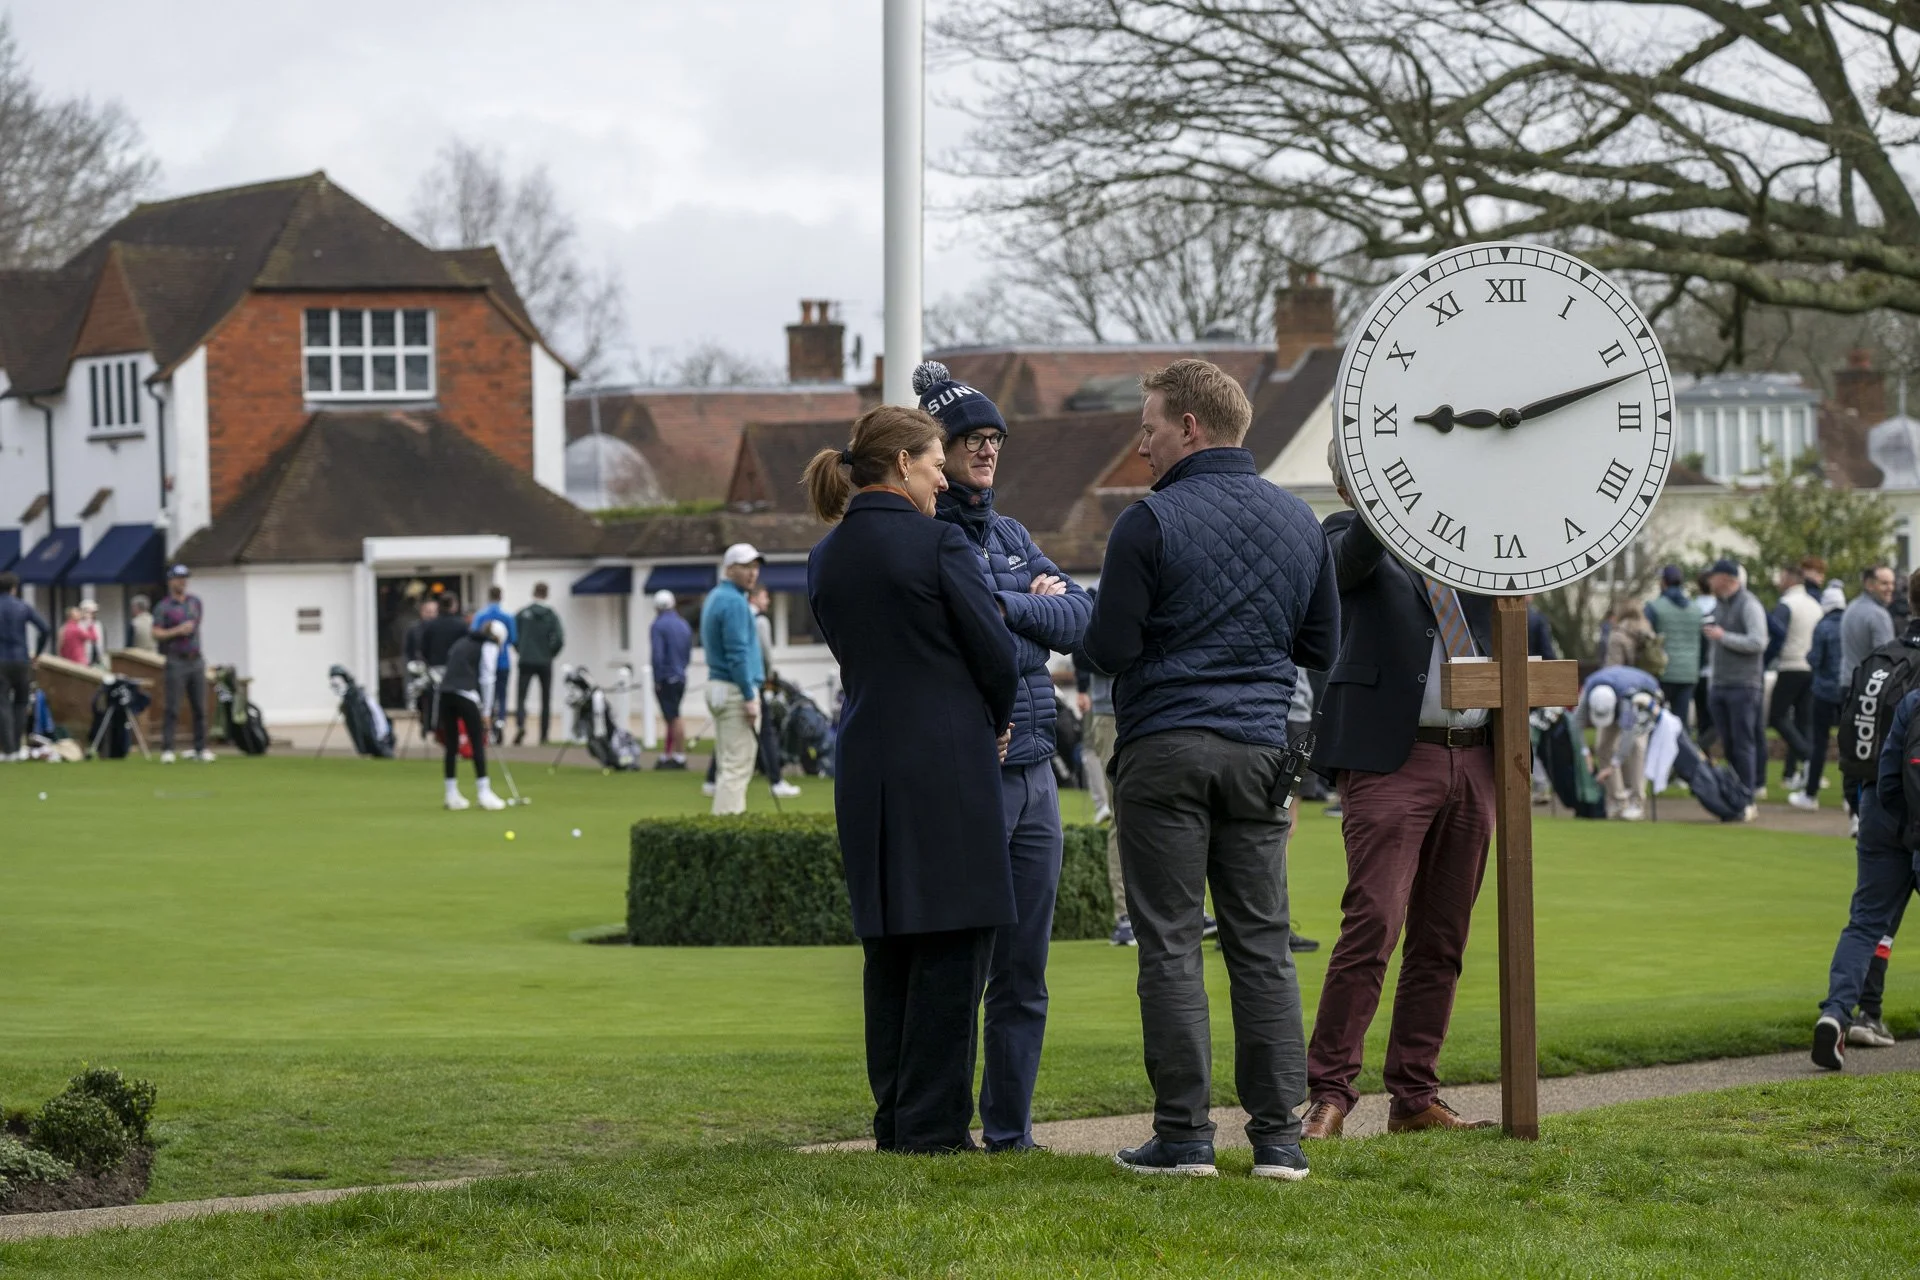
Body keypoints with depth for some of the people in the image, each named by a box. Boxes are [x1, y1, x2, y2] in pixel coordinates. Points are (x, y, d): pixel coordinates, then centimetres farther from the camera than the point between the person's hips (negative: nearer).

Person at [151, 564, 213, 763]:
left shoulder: (195, 602, 14)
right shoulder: (163, 607, -2)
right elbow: (156, 633, -11)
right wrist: (178, 631, -17)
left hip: (196, 661, 5)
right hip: (176, 662, -5)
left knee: (200, 707, 4)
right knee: (172, 708, -8)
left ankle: (200, 748, 8)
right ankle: (167, 749, -6)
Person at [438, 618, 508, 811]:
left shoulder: (462, 642, 26)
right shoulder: (489, 646, 7)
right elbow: (486, 678, 1)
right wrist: (485, 710, 7)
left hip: (446, 692, 6)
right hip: (465, 695, -6)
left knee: (451, 744, 8)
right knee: (478, 743, 0)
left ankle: (452, 795, 10)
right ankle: (484, 793, -2)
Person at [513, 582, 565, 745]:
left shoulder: (522, 614, -1)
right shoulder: (552, 616, -2)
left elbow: (513, 637, -3)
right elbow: (559, 640, -10)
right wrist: (550, 654, 6)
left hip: (526, 662, -1)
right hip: (545, 664, 1)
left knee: (520, 696, 0)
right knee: (546, 700, 11)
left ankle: (520, 724, -27)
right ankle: (543, 736, 10)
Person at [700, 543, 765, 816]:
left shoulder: (715, 597, 16)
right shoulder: (734, 602, -15)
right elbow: (737, 653, -19)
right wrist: (749, 698, -18)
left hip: (717, 684, 10)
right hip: (736, 689, -10)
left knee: (727, 765, 11)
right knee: (737, 766, -10)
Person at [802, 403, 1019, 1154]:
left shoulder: (826, 559, 10)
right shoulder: (937, 542, -10)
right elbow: (995, 650, -9)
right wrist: (997, 722, 11)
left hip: (866, 767, 7)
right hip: (947, 763, -7)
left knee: (889, 947, 12)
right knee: (953, 943, -2)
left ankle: (894, 1121, 14)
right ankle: (932, 1125, -4)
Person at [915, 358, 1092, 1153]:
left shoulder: (1010, 535, 18)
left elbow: (1080, 619, 7)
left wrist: (1004, 608, -6)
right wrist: (1033, 610, -6)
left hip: (1033, 770, 7)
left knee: (1024, 970, 10)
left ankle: (1010, 1130, 17)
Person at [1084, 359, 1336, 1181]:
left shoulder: (1150, 524, -8)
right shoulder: (1297, 521, 10)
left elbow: (1110, 649, -8)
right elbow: (1322, 645, 16)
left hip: (1165, 750, -4)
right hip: (1259, 746, 4)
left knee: (1171, 944, -1)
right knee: (1263, 942, 6)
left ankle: (1183, 1133, -3)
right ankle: (1278, 1135, 3)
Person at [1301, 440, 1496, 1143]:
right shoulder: (1350, 534, 3)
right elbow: (1348, 558, -18)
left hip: (1473, 759, 6)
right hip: (1391, 759, -5)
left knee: (1441, 940, 8)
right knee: (1372, 925, -14)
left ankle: (1415, 1096, 14)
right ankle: (1328, 1094, -11)